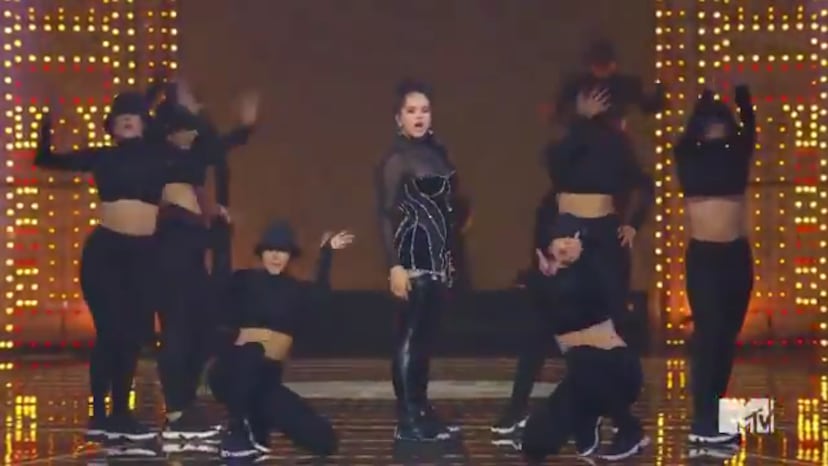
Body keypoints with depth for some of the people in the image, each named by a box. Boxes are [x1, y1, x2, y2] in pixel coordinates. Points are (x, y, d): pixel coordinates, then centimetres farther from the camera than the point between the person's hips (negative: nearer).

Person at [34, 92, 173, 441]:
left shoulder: (159, 155, 7)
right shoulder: (101, 158, 6)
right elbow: (46, 160, 10)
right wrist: (47, 125, -2)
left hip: (144, 253, 2)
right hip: (104, 249, -2)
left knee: (133, 334, 8)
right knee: (111, 331, -6)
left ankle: (120, 414, 19)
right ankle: (99, 415, 3)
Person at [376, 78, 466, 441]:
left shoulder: (436, 151, 10)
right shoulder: (396, 158, -10)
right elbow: (387, 215, -13)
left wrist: (447, 255, 15)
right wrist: (394, 265, -20)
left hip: (436, 255, 7)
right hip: (413, 256, -7)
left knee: (426, 335, 11)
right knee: (409, 335, -7)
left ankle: (422, 410, 17)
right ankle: (407, 420, -6)